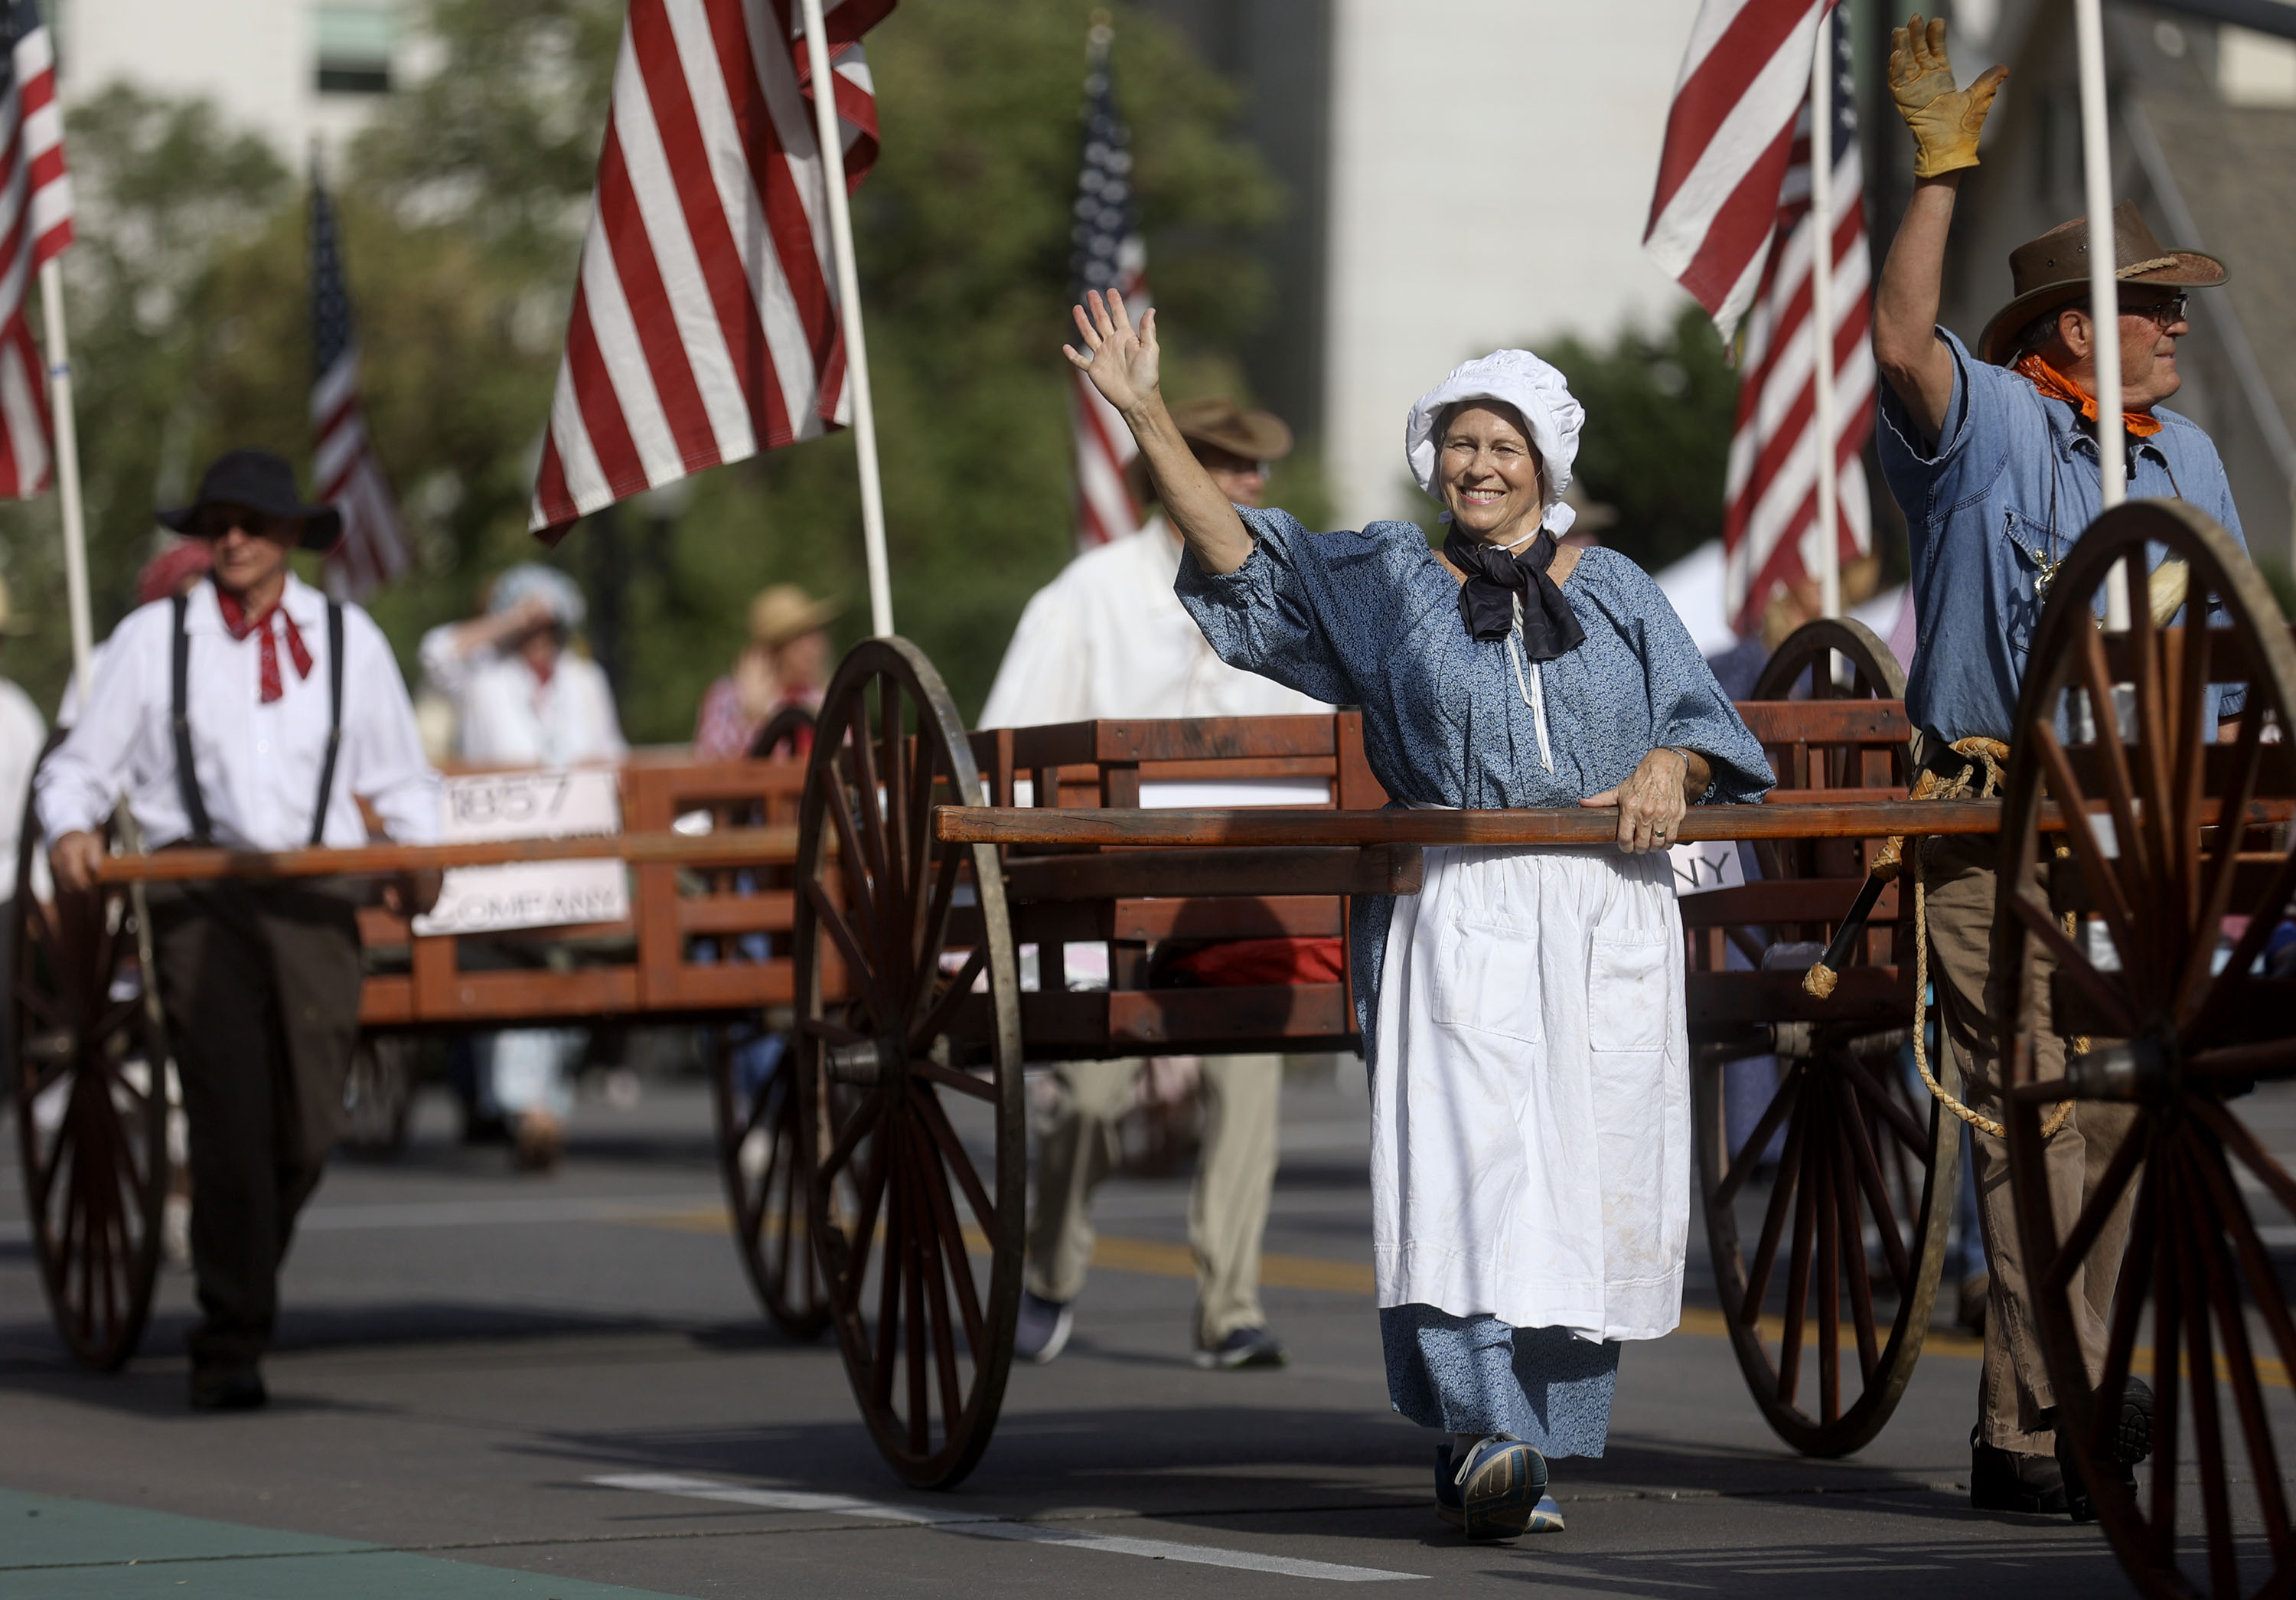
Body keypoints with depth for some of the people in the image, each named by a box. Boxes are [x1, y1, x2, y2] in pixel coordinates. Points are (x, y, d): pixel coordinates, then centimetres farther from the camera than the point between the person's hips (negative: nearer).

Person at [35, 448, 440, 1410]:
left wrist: (421, 853, 1)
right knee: (229, 1113, -12)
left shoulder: (348, 638, 15)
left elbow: (399, 777, 20)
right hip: (198, 894, -2)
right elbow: (81, 764, 10)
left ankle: (240, 1282, 25)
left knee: (308, 1124, -3)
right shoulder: (154, 637, 10)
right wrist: (70, 827, -12)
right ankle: (231, 1345, -7)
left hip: (315, 896, 2)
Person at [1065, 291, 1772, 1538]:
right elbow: (1234, 551, 5)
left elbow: (1701, 719, 15)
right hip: (1455, 914, -2)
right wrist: (1144, 414, -2)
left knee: (1588, 1178, -2)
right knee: (1467, 1154, -19)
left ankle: (1530, 1452, 5)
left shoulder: (1615, 590, 15)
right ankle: (1487, 1433, -28)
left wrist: (1668, 768, -8)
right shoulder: (1380, 581, 11)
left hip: (1607, 915, 2)